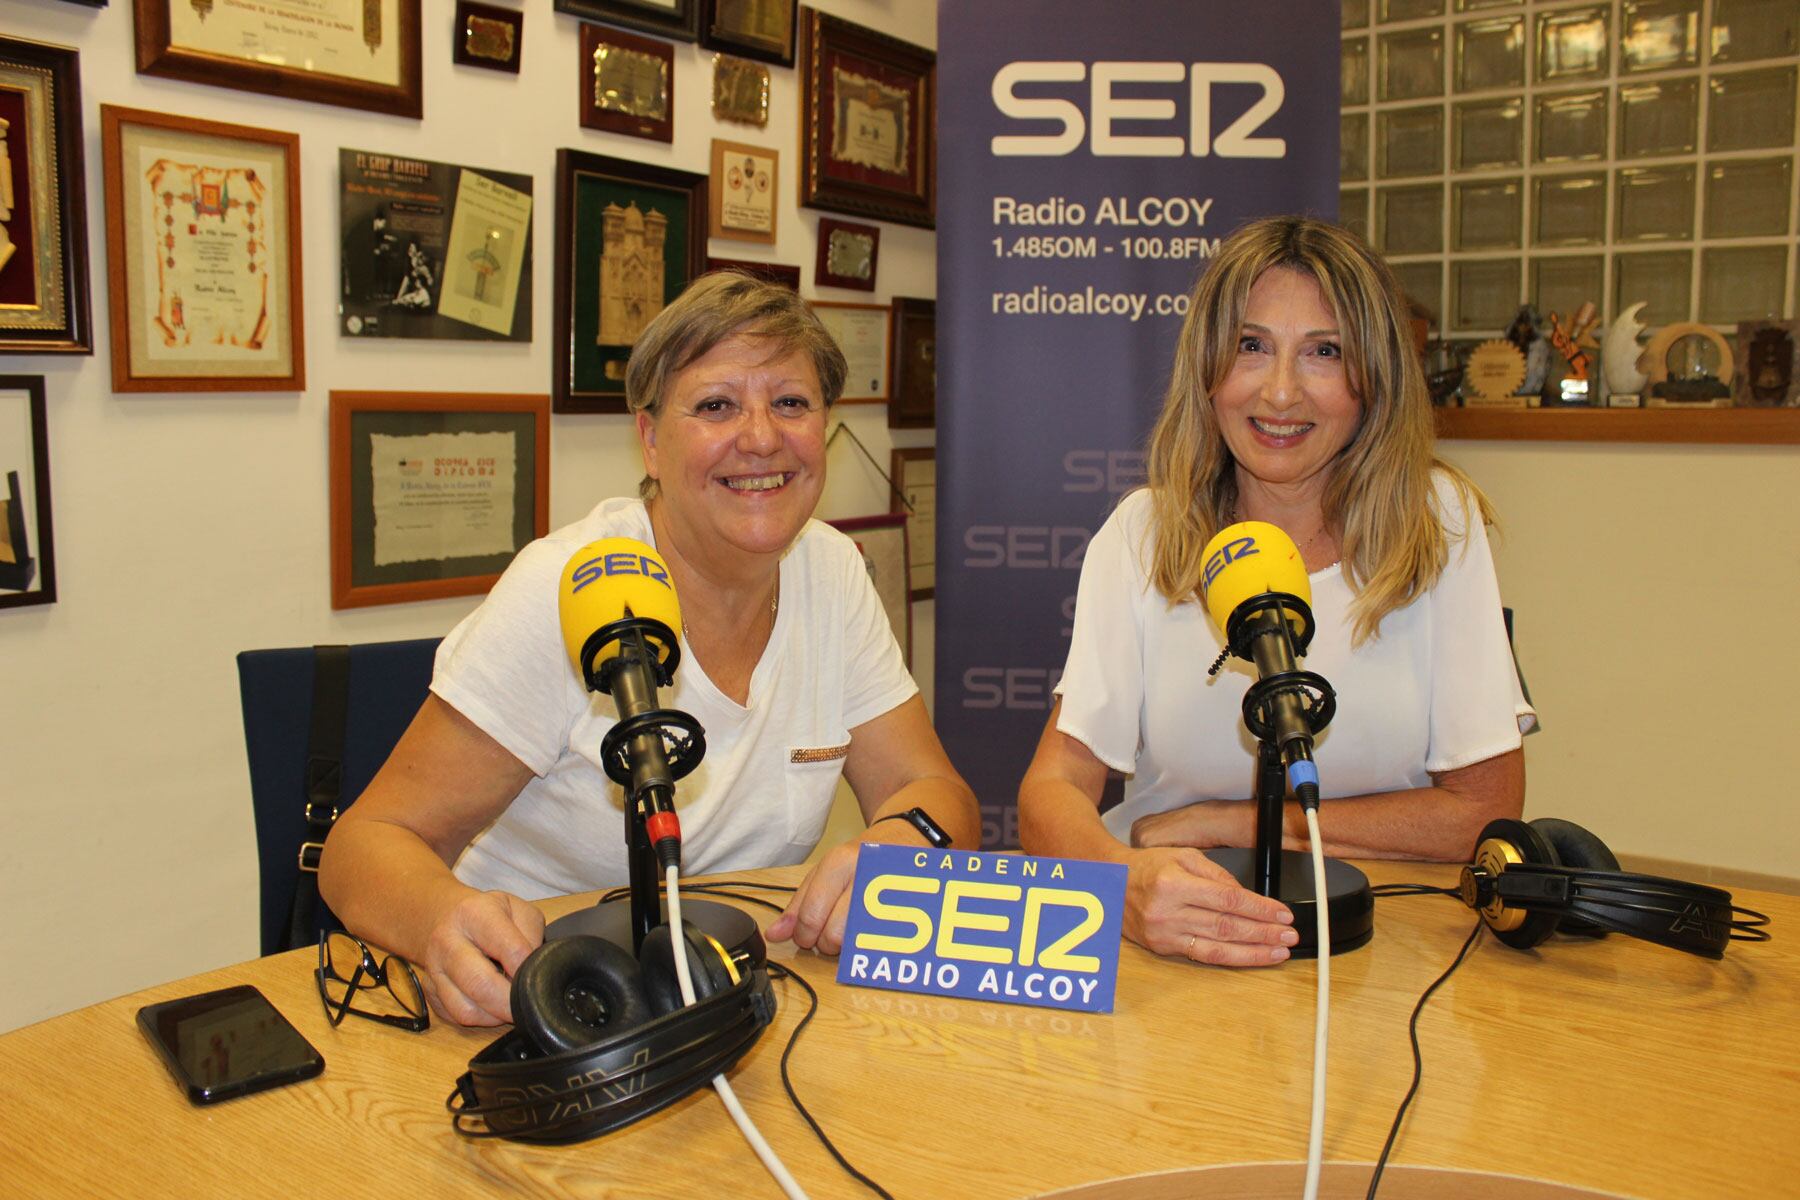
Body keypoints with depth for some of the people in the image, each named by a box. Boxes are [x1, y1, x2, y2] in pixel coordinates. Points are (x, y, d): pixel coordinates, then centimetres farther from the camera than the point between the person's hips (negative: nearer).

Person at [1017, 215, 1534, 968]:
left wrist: (1221, 823, -8)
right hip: (1166, 946, 1)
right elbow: (1052, 789, -10)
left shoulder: (1438, 522, -3)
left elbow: (1485, 811, -4)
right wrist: (1125, 881, -32)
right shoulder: (1143, 533, -2)